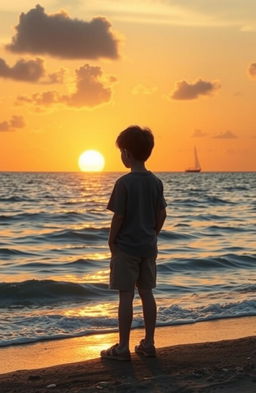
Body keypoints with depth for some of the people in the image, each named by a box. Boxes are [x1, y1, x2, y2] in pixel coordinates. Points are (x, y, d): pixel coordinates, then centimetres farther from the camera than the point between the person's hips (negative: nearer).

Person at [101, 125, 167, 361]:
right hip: (148, 247, 6)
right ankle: (148, 344, 19)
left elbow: (119, 217, -14)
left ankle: (123, 348, 5)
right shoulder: (156, 182, 3)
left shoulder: (124, 183, -16)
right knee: (146, 293, 12)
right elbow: (161, 214, 7)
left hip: (126, 247, -6)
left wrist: (111, 242, -1)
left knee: (126, 296, -1)